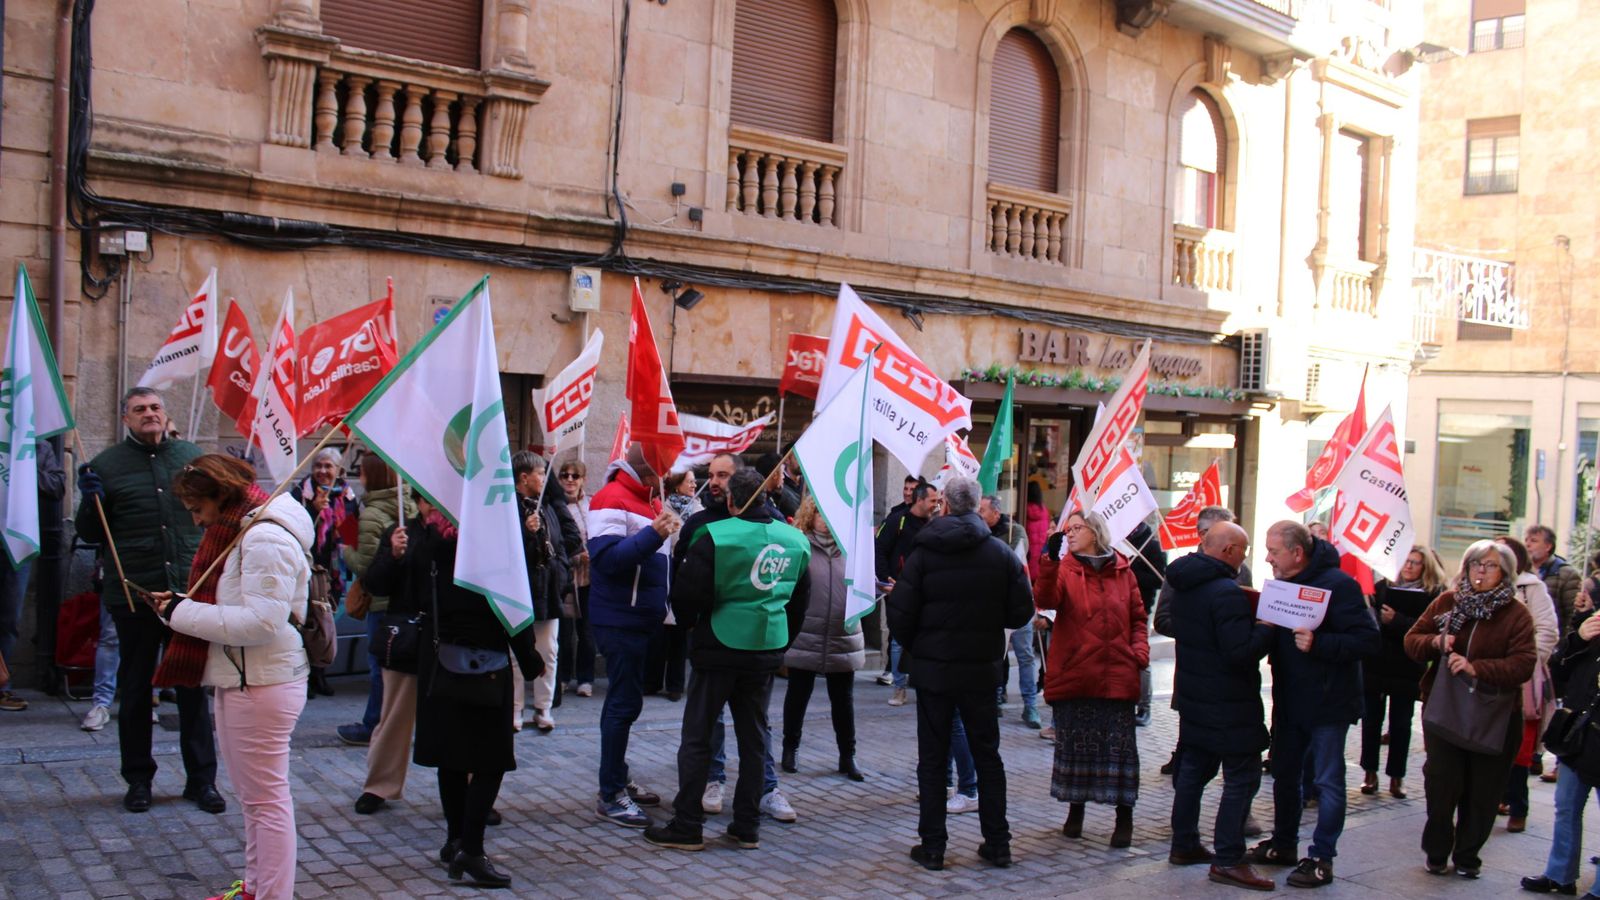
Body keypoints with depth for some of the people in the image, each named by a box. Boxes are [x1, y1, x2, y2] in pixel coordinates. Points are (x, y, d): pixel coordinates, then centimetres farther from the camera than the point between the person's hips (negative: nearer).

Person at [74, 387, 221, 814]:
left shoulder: (192, 455, 7)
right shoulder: (107, 464, 1)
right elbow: (90, 534, 5)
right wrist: (90, 500, -13)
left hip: (190, 588, 1)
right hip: (133, 592, -1)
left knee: (194, 685, 7)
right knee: (135, 687, 10)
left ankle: (201, 779, 16)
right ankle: (138, 779, 23)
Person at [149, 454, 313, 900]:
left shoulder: (266, 538, -20)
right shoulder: (241, 530, 14)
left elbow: (261, 621, -27)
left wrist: (183, 612, -20)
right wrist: (182, 603, 1)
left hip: (262, 685, -11)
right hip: (239, 680, 11)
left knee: (267, 797, -2)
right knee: (253, 795, 21)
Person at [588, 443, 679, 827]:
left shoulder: (646, 500, 16)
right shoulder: (612, 500, -14)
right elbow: (607, 557, -26)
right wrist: (654, 533, -32)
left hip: (641, 619, 10)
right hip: (620, 620, -10)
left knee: (624, 701, 17)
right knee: (625, 703, -8)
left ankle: (618, 780, 27)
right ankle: (610, 795, -2)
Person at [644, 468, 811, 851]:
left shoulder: (715, 535, -13)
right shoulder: (796, 540, 5)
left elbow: (687, 592, -13)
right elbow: (801, 600, 14)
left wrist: (689, 622, 9)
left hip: (719, 647, -5)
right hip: (767, 651, 5)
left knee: (697, 736, 5)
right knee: (754, 737, 13)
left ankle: (686, 826, 8)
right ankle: (748, 826, 17)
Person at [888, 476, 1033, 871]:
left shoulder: (923, 552, -8)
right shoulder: (1001, 553, -3)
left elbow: (900, 613, -11)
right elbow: (1021, 612, -3)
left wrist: (914, 647, 8)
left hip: (933, 669, -2)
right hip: (982, 670, 2)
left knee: (932, 758, 7)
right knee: (987, 755, 13)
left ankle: (932, 846, 9)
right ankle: (997, 844, 17)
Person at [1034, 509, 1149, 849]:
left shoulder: (1122, 571, 7)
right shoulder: (1063, 568, 1)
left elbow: (1137, 618, 14)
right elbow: (1045, 600, -18)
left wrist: (1140, 650, -2)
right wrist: (1050, 564, -33)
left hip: (1116, 676, 1)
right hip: (1072, 674, 0)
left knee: (1120, 745, 2)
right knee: (1074, 744, 9)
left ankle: (1124, 815, 13)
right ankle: (1075, 808, 25)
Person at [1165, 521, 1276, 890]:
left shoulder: (1184, 585, 7)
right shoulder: (1226, 593, -23)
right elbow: (1242, 653, -27)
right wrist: (1267, 627, -10)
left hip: (1194, 697, 9)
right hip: (1228, 705, -9)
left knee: (1192, 770, 17)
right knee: (1242, 778, -2)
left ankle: (1184, 845, 26)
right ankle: (1228, 860, -1)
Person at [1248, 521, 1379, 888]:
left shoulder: (1337, 584, -18)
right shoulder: (1282, 583, 7)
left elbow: (1369, 641, -22)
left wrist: (1317, 644, -31)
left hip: (1328, 703, -8)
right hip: (1289, 701, 8)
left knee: (1327, 781, 3)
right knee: (1284, 774, 17)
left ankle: (1321, 858, 11)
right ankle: (1283, 844, 31)